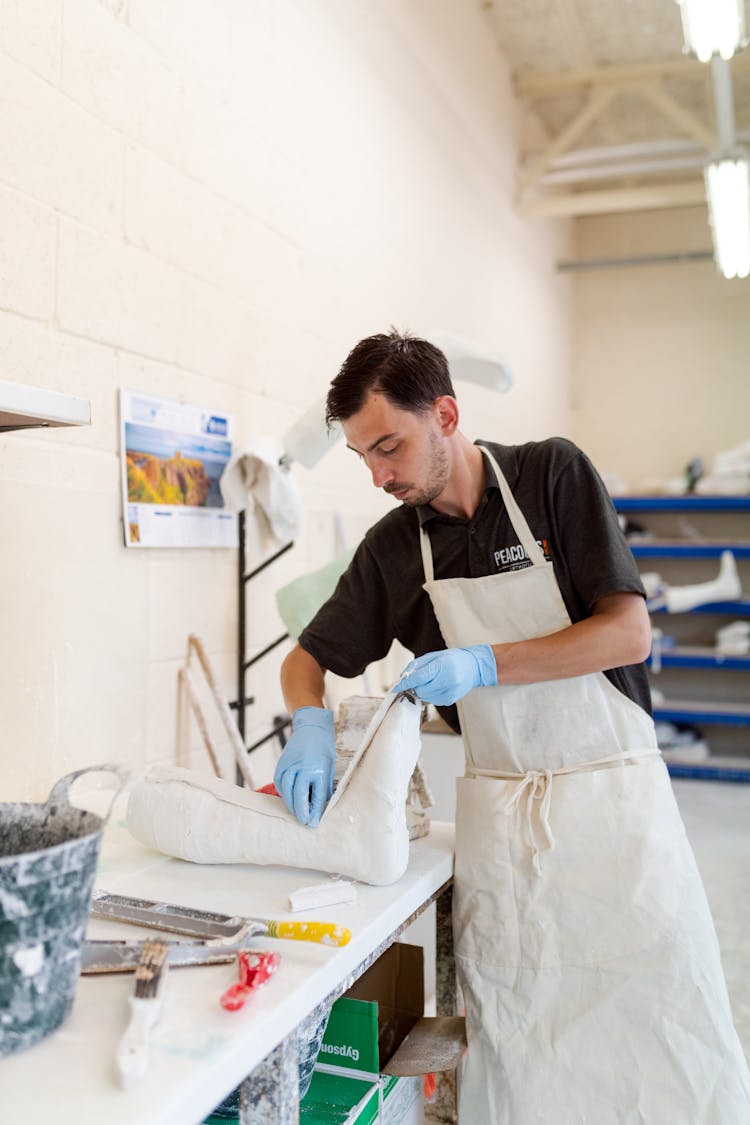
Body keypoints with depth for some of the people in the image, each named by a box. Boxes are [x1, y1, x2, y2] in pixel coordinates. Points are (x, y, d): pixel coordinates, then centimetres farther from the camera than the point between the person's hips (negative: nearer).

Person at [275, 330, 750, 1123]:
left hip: (611, 789, -2)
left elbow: (629, 633, -10)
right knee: (512, 1050, 4)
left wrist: (485, 665, -18)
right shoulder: (392, 548, 3)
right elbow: (309, 657, 11)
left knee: (671, 1033, 2)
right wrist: (309, 722, -11)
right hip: (497, 810, 2)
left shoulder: (554, 474, -6)